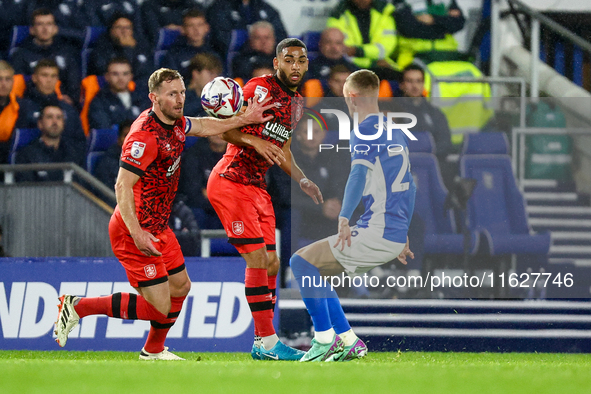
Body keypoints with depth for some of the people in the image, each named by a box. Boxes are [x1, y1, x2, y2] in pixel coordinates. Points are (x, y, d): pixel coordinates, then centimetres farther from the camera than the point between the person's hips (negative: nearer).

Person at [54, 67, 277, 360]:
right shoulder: (145, 135, -24)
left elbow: (202, 127, 27)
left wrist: (244, 120, 25)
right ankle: (78, 307, -2)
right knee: (160, 308, -10)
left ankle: (153, 351, 38)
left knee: (181, 286, 21)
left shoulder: (175, 122, 4)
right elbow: (122, 186, -27)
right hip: (138, 231, -10)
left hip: (158, 227, 10)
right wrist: (136, 234, -33)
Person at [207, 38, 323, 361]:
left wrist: (303, 181, 8)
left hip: (257, 188, 9)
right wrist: (255, 141, -27)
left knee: (271, 264, 7)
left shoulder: (297, 104, 14)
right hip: (230, 182, -9)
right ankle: (267, 341, -10)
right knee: (258, 259, -13)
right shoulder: (260, 88, -12)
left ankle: (262, 344, 13)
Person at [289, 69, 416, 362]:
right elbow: (409, 187, 26)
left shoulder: (364, 131, -9)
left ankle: (325, 339, -9)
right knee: (313, 269, 18)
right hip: (395, 236, 9)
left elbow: (359, 174, -26)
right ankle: (348, 341, 15)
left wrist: (344, 218, -37)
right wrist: (402, 235, 33)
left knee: (301, 262, -7)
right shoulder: (395, 132, 19)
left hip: (375, 235, -9)